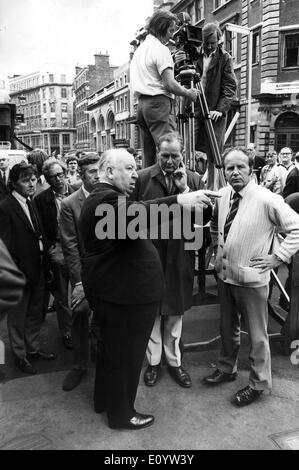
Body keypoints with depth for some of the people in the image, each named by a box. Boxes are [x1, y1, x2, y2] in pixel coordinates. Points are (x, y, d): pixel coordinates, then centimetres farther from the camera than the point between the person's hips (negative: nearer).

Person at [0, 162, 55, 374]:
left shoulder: (32, 203, 8)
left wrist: (45, 263, 6)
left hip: (38, 269, 7)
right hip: (21, 272, -7)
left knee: (35, 313, 21)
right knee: (18, 316, 13)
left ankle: (33, 348, 39)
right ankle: (20, 355, 31)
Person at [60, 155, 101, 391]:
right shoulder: (69, 204, -7)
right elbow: (70, 246, -9)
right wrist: (78, 281, -12)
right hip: (84, 272, -1)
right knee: (80, 315, 4)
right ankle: (80, 366, 26)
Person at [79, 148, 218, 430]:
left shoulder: (103, 198, 14)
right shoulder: (106, 199, -22)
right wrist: (179, 201, -51)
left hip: (114, 289, 11)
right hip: (125, 294, -11)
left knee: (112, 347, 26)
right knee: (125, 353, 8)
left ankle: (104, 398, 46)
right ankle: (121, 413, 28)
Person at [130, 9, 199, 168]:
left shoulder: (139, 49, 20)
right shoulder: (161, 49, -7)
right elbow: (169, 84, -14)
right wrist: (188, 93, 2)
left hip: (141, 104, 9)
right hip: (159, 103, -9)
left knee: (149, 155, 9)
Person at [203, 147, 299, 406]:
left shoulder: (267, 200, -20)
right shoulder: (222, 195, 0)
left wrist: (277, 257, -17)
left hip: (251, 278, -6)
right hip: (225, 274, 6)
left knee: (257, 334, 11)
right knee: (228, 328, 24)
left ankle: (259, 383, 32)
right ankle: (227, 369, 46)